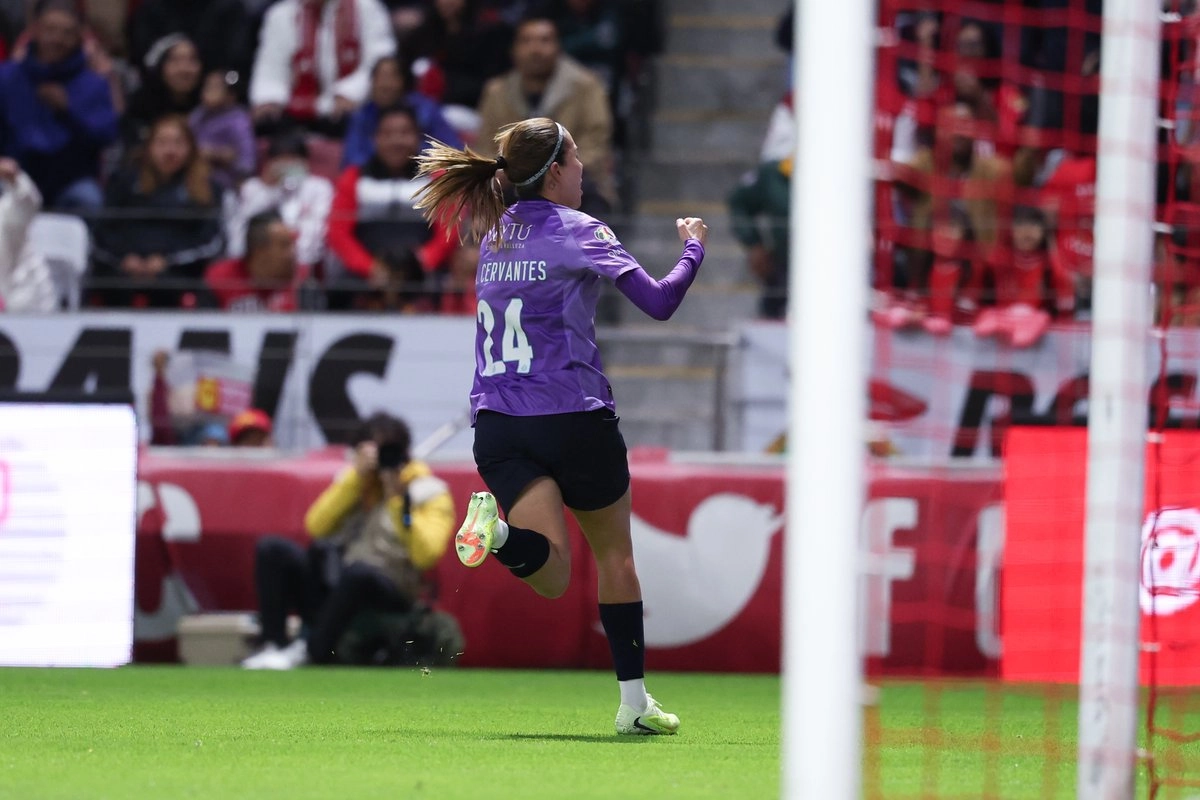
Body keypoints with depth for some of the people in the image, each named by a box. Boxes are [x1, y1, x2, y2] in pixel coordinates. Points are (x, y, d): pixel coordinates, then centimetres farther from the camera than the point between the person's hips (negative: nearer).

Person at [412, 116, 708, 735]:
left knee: (552, 577, -8)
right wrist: (693, 248, 6)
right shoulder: (576, 230, -6)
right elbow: (659, 302, -11)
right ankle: (634, 701, 18)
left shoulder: (495, 234, 13)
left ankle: (495, 528, -38)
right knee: (615, 554, 16)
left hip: (498, 426, 4)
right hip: (573, 418, -4)